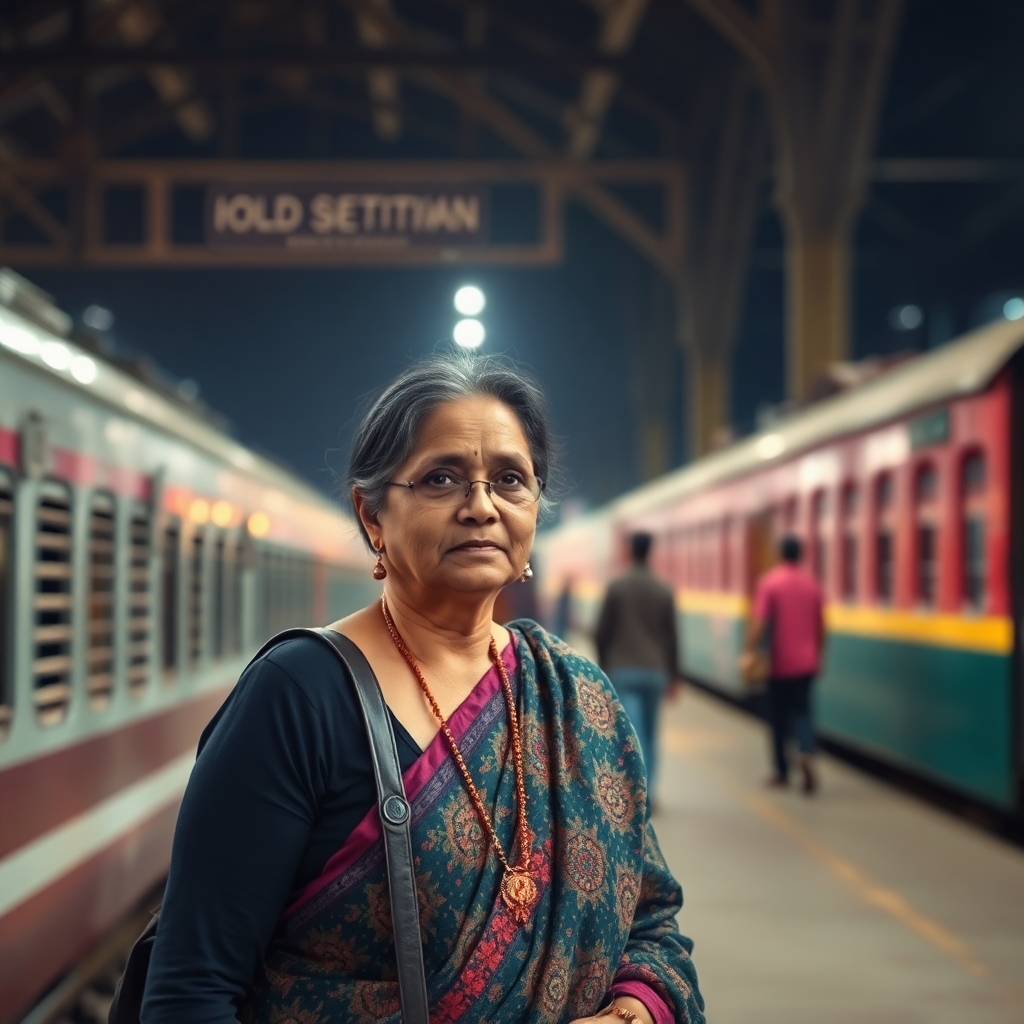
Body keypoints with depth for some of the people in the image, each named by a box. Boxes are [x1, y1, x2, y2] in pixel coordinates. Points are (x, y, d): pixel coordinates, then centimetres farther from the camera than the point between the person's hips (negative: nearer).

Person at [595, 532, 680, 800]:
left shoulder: (616, 587, -3)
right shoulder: (664, 590, 1)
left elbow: (602, 632, -1)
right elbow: (671, 637, 2)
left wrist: (603, 667, 12)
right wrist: (673, 675, 10)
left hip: (622, 671, -2)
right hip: (655, 672, 2)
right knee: (650, 733, 15)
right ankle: (647, 793, 19)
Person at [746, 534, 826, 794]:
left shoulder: (769, 582, -9)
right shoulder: (812, 583, 4)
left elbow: (759, 623, -17)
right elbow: (820, 627, 10)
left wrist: (750, 653, -12)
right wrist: (817, 654, 22)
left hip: (779, 664, -3)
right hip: (806, 663, 3)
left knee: (778, 716, 8)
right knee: (802, 710, 9)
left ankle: (782, 772, 15)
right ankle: (806, 753, -18)